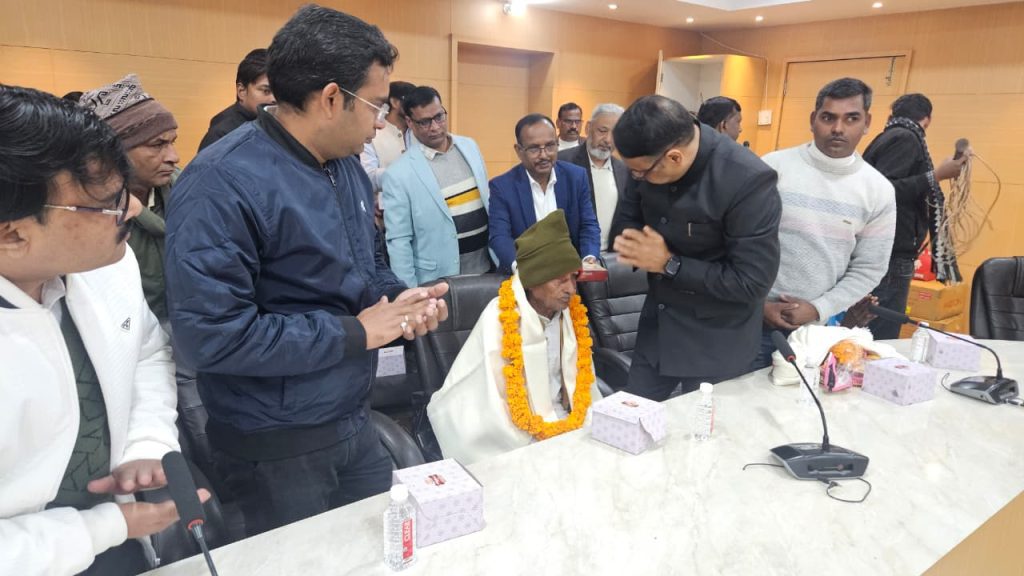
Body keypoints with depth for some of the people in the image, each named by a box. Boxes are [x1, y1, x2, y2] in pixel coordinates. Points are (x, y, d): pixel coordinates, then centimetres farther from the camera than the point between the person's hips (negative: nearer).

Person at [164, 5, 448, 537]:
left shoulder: (347, 166, 4)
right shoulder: (223, 184, -23)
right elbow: (210, 335, -29)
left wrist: (401, 298, -7)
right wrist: (355, 333, -23)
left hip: (356, 422, 8)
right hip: (275, 448, -7)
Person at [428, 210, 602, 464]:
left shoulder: (572, 311, -2)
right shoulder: (498, 320, -20)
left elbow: (585, 382, 7)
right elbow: (495, 410, -19)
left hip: (565, 425, 6)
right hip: (516, 440, -6)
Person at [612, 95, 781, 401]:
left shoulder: (749, 181, -28)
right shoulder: (653, 156, -10)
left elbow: (753, 282, -25)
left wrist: (670, 264, -24)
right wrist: (631, 238, -12)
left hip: (715, 340, -5)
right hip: (657, 322, 6)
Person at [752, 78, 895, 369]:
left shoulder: (879, 190, 0)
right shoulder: (773, 167, -7)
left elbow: (868, 269, 3)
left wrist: (819, 309, -8)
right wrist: (758, 302, -7)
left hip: (820, 326, 2)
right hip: (756, 316, -1)